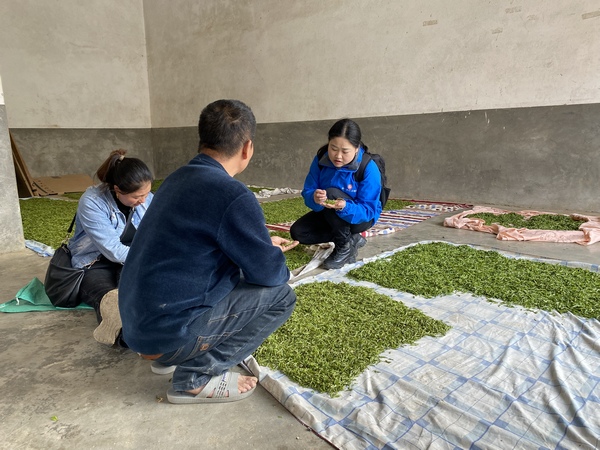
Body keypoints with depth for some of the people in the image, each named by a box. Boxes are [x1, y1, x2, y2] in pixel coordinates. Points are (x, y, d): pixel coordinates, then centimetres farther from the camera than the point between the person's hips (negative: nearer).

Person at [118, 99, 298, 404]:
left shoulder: (178, 178, 6)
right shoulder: (233, 195, -22)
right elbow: (269, 272, -14)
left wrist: (264, 244, 23)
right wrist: (279, 264, 9)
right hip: (169, 331, -9)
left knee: (238, 273, 21)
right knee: (280, 296, -3)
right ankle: (197, 376, 0)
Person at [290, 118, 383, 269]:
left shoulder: (368, 168, -27)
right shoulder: (320, 160, -15)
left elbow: (368, 210, -27)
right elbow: (307, 192, -15)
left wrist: (345, 207, -48)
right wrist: (315, 198, -41)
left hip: (360, 216, -5)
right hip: (330, 215, 6)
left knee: (332, 193, -33)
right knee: (297, 232, -9)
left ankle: (345, 245, -15)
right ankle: (351, 238, 1)